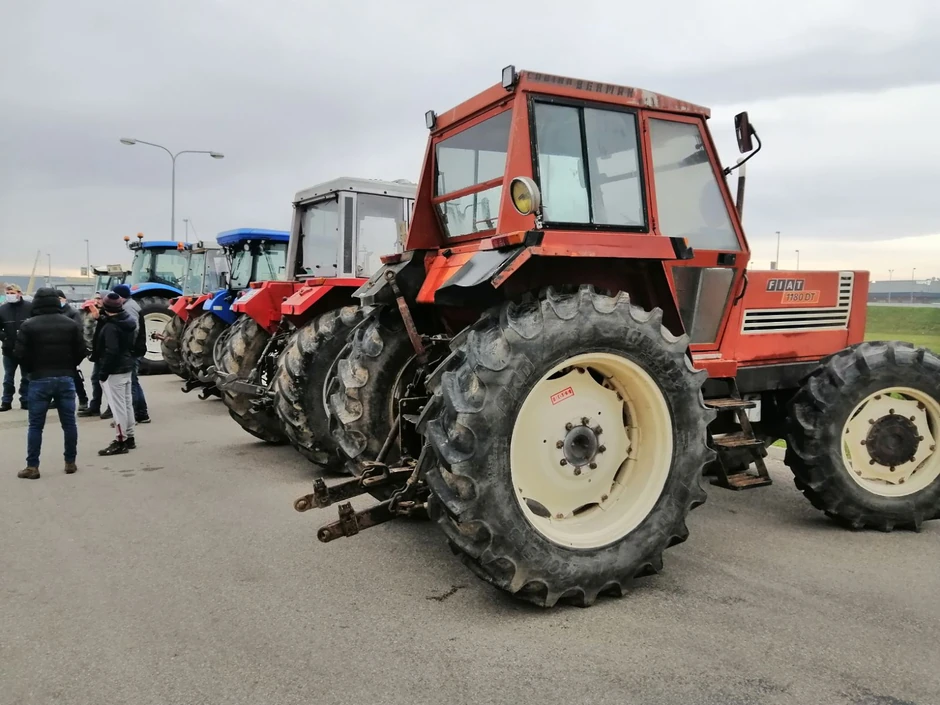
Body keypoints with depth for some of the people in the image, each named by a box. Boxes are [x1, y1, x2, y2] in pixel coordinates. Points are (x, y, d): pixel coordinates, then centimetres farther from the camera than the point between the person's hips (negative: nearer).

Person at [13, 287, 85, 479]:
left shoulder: (28, 325, -6)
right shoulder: (71, 324, 2)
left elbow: (20, 354, -8)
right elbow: (81, 352, 2)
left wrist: (31, 370, 10)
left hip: (39, 380, -2)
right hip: (66, 379, 2)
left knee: (35, 425, 4)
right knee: (69, 422, 8)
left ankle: (32, 467, 6)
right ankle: (70, 462, 13)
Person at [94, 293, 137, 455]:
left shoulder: (110, 327, -20)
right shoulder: (129, 322, 8)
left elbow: (111, 351, -23)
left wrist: (103, 371, -19)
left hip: (115, 370, -10)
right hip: (126, 367, 10)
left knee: (117, 406, -5)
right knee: (127, 403, 14)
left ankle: (121, 441, -2)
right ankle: (129, 438, 22)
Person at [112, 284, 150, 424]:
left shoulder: (129, 307, -14)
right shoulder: (129, 305, 18)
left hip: (132, 351, -10)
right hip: (134, 350, 10)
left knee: (130, 383, -6)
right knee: (133, 382, 14)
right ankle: (142, 414, 19)